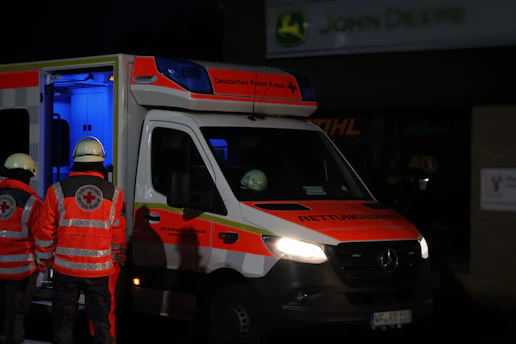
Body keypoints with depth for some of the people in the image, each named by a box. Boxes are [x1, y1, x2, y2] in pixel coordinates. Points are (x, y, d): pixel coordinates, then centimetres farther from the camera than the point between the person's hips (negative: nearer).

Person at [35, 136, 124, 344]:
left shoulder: (59, 190, -4)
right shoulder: (113, 194, 2)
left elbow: (46, 232, 0)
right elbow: (117, 235, 9)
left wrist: (46, 260, 14)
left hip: (66, 268, -1)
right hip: (99, 270, 1)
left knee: (63, 322, 8)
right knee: (101, 321, 10)